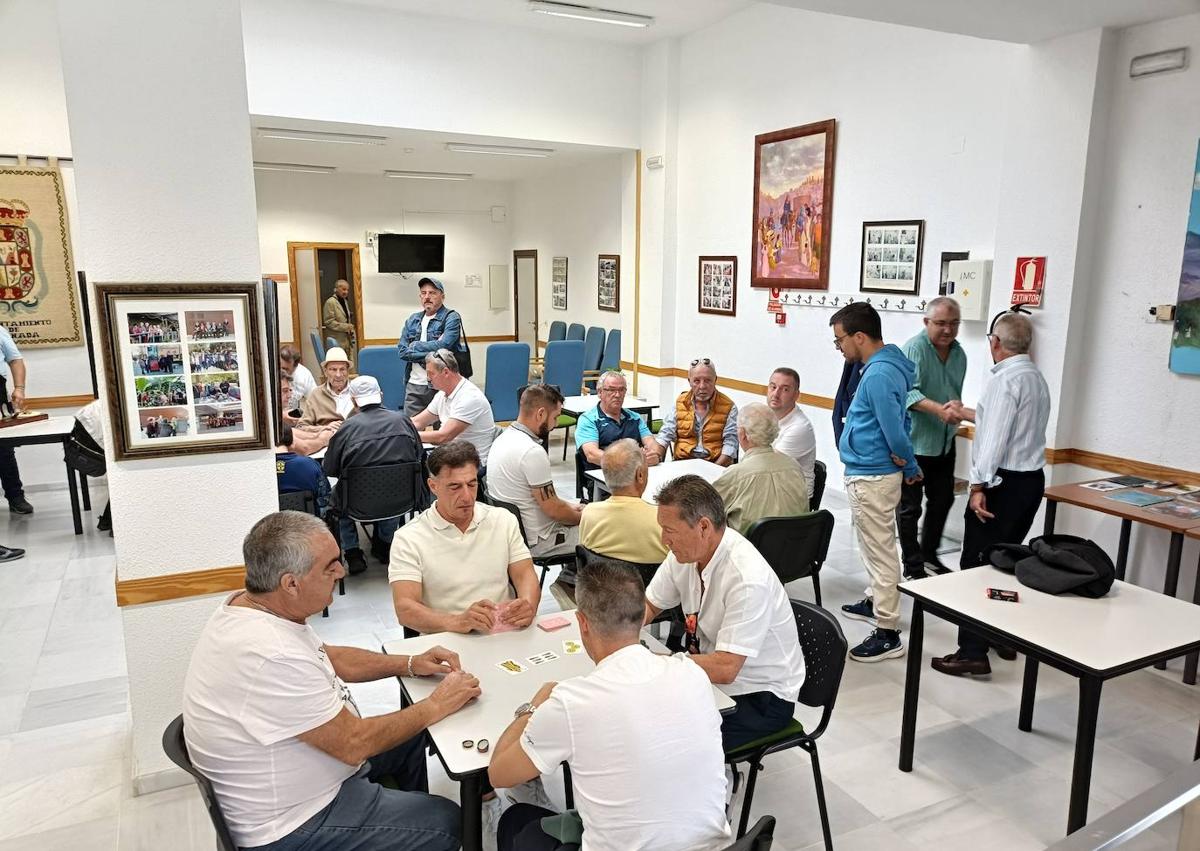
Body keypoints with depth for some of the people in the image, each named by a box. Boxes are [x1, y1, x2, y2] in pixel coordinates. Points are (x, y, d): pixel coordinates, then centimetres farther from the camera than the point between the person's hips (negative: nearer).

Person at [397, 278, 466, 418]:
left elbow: (442, 346, -17)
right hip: (414, 385, 4)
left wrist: (414, 346, -4)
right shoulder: (412, 320, 12)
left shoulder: (452, 318, -3)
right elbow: (402, 351, 3)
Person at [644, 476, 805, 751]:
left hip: (760, 697, -7)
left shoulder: (748, 580, -31)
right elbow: (648, 606, 7)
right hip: (710, 673, 7)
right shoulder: (686, 552, -7)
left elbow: (725, 669, -31)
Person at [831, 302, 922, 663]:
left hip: (871, 477, -10)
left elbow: (894, 430, -24)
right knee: (875, 546, 24)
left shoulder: (878, 375, -24)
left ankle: (888, 634, 6)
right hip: (871, 473, 10)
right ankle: (878, 603, 41)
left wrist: (903, 460, -5)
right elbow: (898, 420, 12)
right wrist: (910, 466, 9)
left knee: (880, 551, -3)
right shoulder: (886, 365, 9)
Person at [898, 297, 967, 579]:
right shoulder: (915, 349, -15)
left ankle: (929, 553, 36)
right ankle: (912, 567, 13)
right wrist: (939, 410, -39)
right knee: (910, 506, 2)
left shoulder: (959, 353, 9)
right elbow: (909, 392, -27)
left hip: (944, 442, 8)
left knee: (943, 500, 18)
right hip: (914, 442, -8)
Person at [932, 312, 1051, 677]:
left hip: (1004, 483, -10)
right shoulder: (1037, 377, 14)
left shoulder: (1005, 379, -15)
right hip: (1032, 479, 10)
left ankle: (973, 652, -5)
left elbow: (994, 438, -22)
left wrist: (979, 486, -22)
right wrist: (967, 413, 39)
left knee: (978, 564, -6)